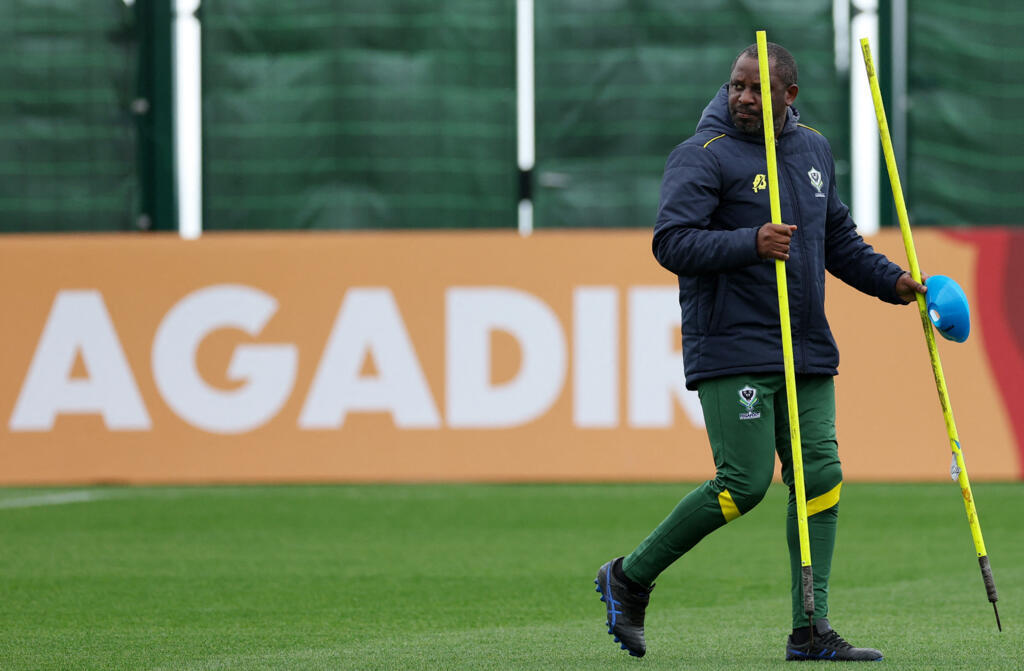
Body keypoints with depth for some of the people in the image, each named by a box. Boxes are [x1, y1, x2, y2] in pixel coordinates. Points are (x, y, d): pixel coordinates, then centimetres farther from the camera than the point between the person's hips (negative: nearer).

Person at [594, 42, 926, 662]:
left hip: (808, 353, 7)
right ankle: (629, 579, 4)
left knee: (821, 480, -1)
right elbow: (671, 242, -16)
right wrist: (751, 244, -27)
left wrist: (893, 281, 14)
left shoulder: (814, 151, 16)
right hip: (732, 351, -7)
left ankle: (810, 632, 2)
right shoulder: (705, 156, -6)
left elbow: (839, 239, 27)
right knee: (744, 483, -12)